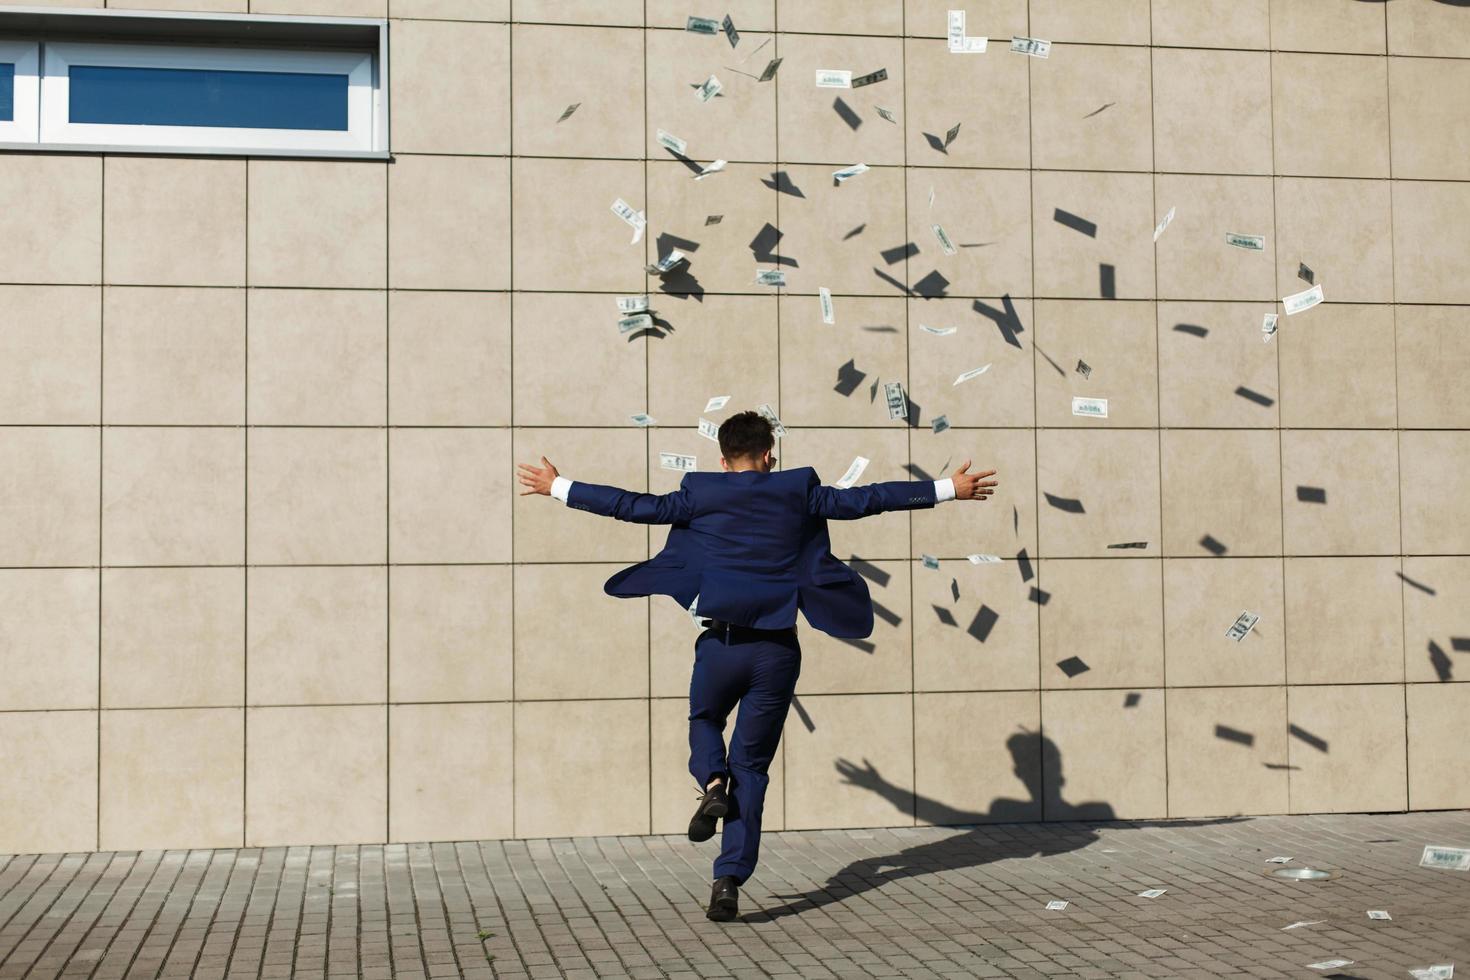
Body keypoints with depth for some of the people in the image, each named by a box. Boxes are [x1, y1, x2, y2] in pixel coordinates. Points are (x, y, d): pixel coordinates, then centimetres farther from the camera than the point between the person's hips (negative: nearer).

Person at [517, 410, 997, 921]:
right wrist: (948, 489, 15)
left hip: (721, 643, 0)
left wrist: (558, 488, 14)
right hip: (778, 650, 1)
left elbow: (636, 506, 3)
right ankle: (729, 880, 4)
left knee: (704, 720, 30)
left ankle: (712, 783, -1)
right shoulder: (798, 490, 4)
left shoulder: (701, 494, 1)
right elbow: (863, 499, 6)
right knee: (751, 767, 10)